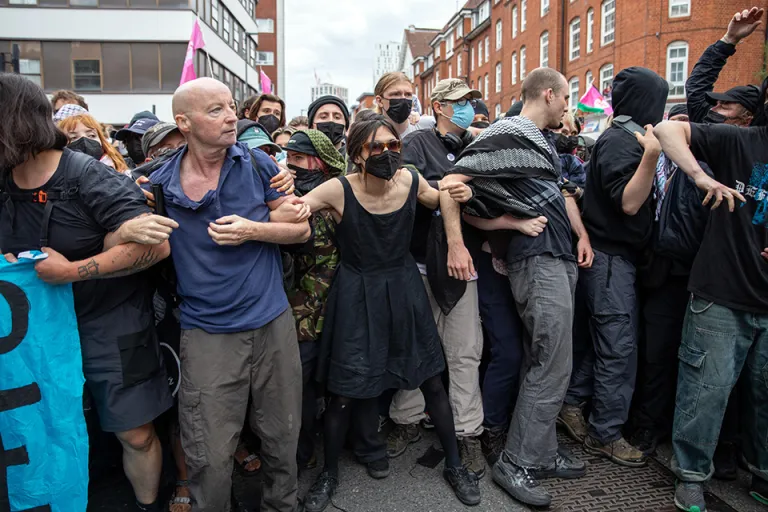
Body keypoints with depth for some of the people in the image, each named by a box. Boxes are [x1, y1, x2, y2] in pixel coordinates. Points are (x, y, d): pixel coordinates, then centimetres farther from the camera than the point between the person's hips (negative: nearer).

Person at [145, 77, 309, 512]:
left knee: (282, 438, 16)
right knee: (210, 460, 3)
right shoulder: (162, 183, -1)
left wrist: (252, 230, -14)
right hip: (208, 334, -1)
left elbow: (301, 228, 2)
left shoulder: (257, 164, -1)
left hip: (273, 324, 1)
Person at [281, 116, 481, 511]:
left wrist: (457, 194, -3)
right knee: (345, 389, 4)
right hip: (357, 295, -3)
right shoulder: (339, 190, -18)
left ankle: (454, 464, 32)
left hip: (403, 289, 3)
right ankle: (329, 472, 30)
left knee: (432, 379, 9)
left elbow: (442, 200, 14)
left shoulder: (411, 181, -7)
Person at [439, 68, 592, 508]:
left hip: (560, 258, 10)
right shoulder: (507, 134, -10)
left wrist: (582, 236, 15)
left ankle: (543, 452, 27)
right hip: (537, 260, -10)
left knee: (547, 363, 14)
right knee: (553, 366, -7)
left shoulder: (542, 141, 20)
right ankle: (517, 464, 6)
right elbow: (452, 181, -16)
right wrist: (456, 245, -21)